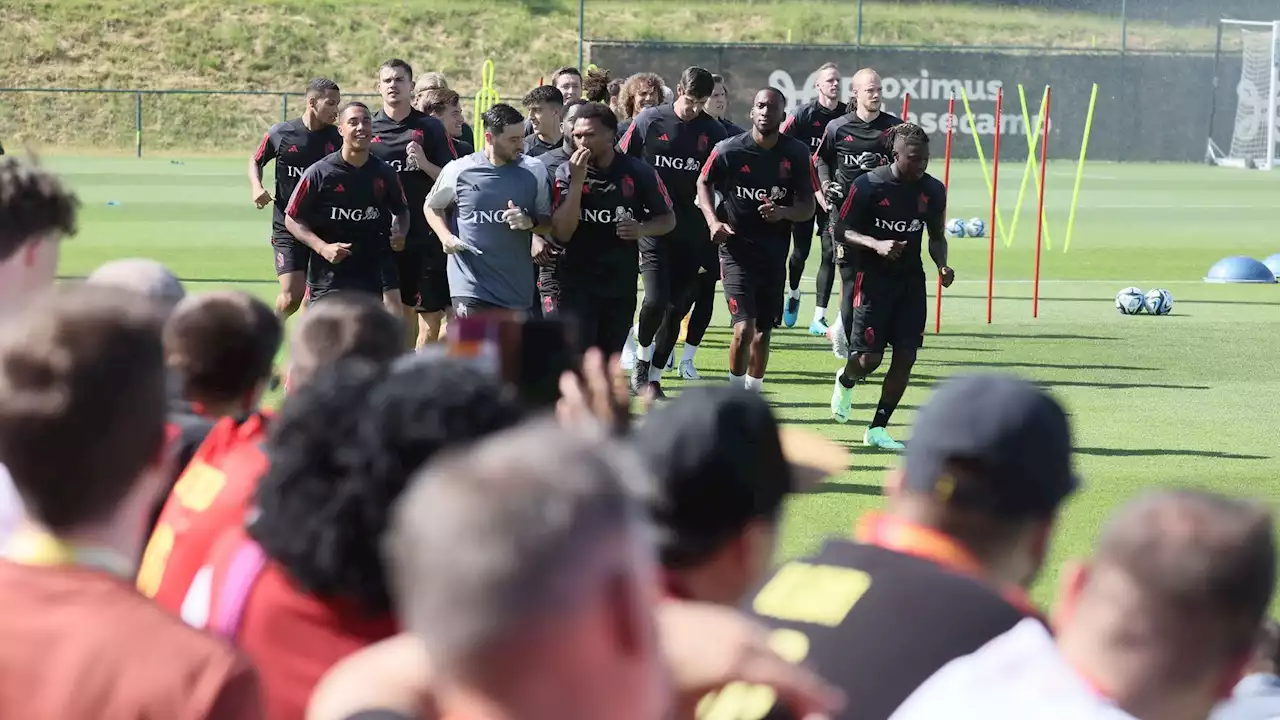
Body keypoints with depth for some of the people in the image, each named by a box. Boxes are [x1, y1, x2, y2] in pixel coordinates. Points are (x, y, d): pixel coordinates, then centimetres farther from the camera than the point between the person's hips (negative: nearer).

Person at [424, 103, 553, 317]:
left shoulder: (534, 171, 0)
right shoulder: (459, 170, -4)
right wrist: (446, 236, -5)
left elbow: (548, 224, 8)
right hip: (471, 283, -3)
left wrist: (530, 223, -15)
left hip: (517, 288, 3)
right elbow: (433, 206, 13)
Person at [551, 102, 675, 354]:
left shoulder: (638, 172, -3)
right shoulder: (566, 172, -6)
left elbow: (668, 218, 8)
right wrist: (577, 180, -22)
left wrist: (642, 229, -14)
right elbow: (562, 233, -15)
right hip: (577, 283, -2)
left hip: (622, 283, 2)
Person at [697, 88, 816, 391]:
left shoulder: (796, 154, -3)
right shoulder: (729, 150, -9)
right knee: (744, 329, -15)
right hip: (737, 249, -3)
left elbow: (808, 207, 1)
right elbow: (704, 183, 9)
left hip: (775, 252, 3)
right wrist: (713, 221, -7)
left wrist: (783, 212, -20)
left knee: (763, 332, 14)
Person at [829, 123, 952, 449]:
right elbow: (841, 231, -8)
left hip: (911, 281, 4)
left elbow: (936, 236, 15)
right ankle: (845, 381, 32)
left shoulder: (933, 190, 1)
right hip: (872, 278, -4)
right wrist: (876, 245, -24)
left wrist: (942, 265, -5)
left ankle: (878, 429, 10)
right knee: (869, 358, -7)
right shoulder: (868, 186, -13)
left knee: (906, 357, -3)